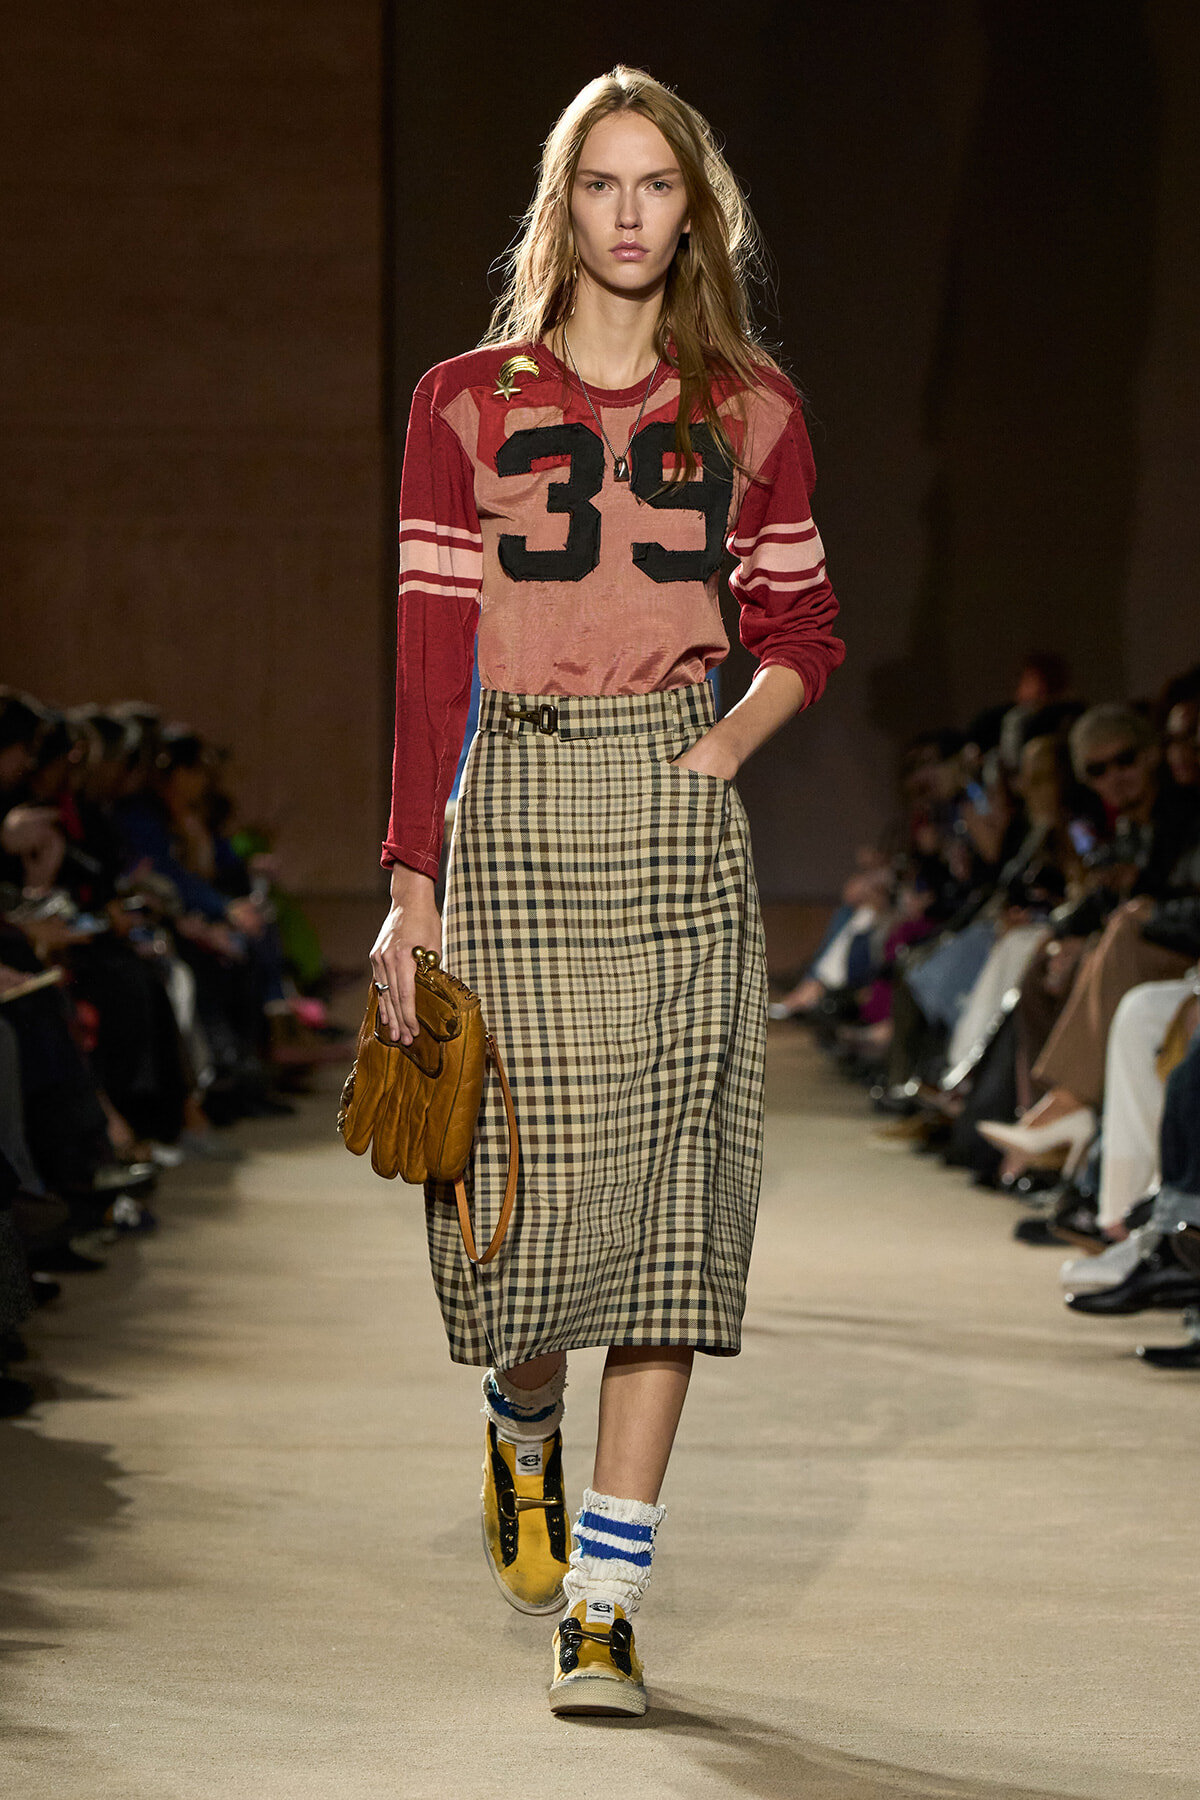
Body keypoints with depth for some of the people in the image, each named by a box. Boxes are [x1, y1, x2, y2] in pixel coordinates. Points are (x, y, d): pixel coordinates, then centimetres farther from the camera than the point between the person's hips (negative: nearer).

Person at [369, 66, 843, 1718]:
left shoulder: (751, 409, 8)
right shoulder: (466, 405, 4)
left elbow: (805, 634, 16)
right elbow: (431, 656, 1)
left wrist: (717, 751, -2)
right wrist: (413, 885, -4)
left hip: (678, 831, 1)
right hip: (517, 817, -1)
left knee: (667, 1202, -4)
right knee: (531, 1190, -3)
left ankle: (602, 1602, 0)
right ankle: (522, 1430, 33)